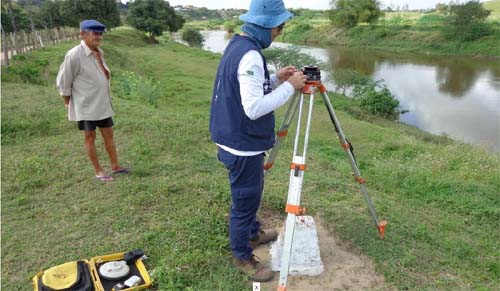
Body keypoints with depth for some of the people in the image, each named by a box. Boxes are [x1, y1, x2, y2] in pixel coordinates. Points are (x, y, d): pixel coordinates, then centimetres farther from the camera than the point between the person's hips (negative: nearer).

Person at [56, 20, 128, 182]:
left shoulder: (99, 52, 5)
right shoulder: (74, 55, -17)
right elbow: (63, 83, -11)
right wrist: (69, 105, -4)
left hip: (102, 104, 7)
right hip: (86, 106, -7)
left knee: (108, 135, 11)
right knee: (90, 137, 6)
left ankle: (115, 166, 23)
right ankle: (98, 171, 16)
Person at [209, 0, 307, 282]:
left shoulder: (237, 45, 8)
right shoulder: (250, 55, -24)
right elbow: (254, 107, -29)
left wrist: (276, 78, 7)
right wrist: (289, 87, -20)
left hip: (238, 141, 10)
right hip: (244, 146, -10)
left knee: (251, 194, 26)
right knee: (245, 200, 7)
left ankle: (254, 233, 47)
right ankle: (243, 257, 26)